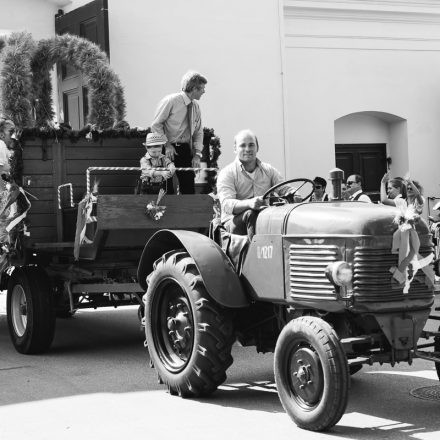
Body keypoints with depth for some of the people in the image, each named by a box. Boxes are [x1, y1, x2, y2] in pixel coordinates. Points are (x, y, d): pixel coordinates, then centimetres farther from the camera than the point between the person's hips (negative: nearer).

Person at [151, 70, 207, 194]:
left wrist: (197, 154, 1)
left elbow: (198, 132, 13)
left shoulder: (195, 106, 8)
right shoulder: (171, 101, -10)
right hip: (169, 149, -5)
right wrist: (166, 145, -17)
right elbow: (156, 125, -8)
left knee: (189, 188, 1)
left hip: (185, 149, 5)